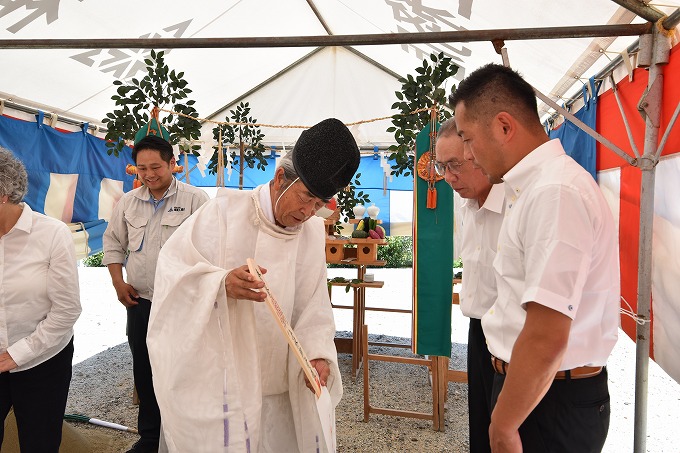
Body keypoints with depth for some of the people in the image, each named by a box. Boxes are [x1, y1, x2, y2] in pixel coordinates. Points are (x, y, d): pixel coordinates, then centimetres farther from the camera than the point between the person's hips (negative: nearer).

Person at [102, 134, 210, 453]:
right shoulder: (128, 202, 8)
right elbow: (113, 243, 17)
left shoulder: (195, 199, -7)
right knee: (145, 373, 16)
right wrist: (118, 283, 6)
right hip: (140, 302, 5)